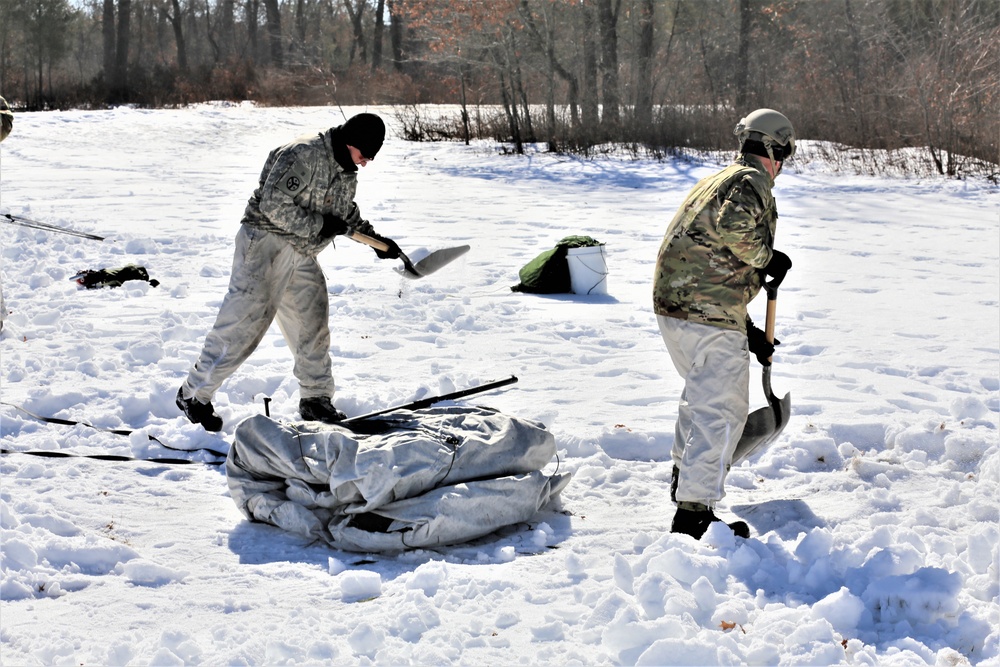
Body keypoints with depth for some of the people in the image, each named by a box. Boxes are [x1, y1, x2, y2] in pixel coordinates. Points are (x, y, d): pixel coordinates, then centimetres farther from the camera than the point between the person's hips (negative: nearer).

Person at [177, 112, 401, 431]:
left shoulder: (346, 172, 10)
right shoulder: (302, 155, -20)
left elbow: (348, 213, 27)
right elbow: (273, 204, -25)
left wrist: (374, 238, 15)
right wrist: (318, 225, -21)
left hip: (302, 257, 9)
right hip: (265, 246, -9)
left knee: (313, 325, 10)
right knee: (243, 323, -11)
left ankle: (315, 399, 24)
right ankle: (194, 394, -2)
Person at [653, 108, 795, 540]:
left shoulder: (717, 180, 24)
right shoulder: (751, 182, -6)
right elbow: (734, 225, -31)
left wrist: (749, 333, 28)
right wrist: (767, 257, -11)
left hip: (671, 302, 10)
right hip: (709, 314, -10)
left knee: (701, 390, 30)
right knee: (722, 408, -6)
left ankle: (685, 473, 47)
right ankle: (693, 512, -9)